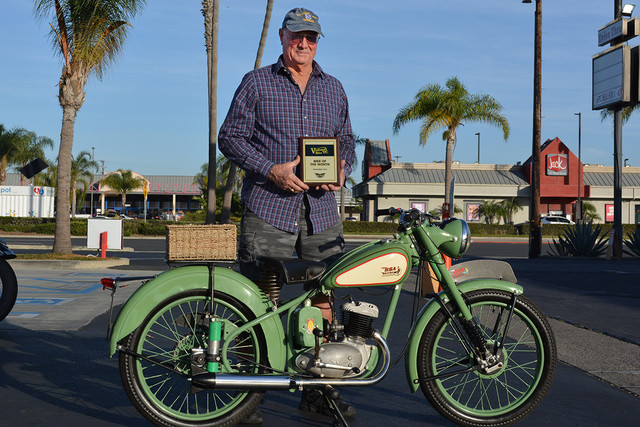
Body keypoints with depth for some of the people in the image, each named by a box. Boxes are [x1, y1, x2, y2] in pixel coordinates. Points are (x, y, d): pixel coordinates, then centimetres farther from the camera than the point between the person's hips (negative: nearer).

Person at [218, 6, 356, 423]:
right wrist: (271, 170, -12)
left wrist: (342, 170, 0)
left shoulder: (334, 89, 19)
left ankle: (317, 391, 14)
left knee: (323, 299, 3)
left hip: (321, 210, 4)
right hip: (268, 207, -3)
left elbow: (347, 140, 23)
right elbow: (230, 136, 2)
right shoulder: (256, 83, 7)